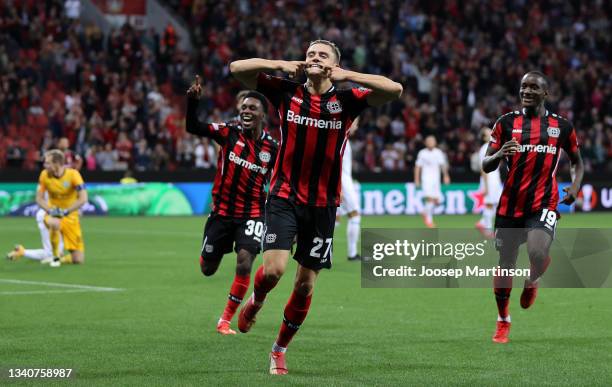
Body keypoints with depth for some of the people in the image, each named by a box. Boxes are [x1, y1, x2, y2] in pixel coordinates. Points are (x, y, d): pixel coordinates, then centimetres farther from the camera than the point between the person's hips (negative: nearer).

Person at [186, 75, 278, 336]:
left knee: (244, 265, -20)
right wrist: (193, 100, -30)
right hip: (222, 212, 0)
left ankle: (226, 320, -3)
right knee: (207, 269, 10)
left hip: (252, 215, 0)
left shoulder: (271, 148, -2)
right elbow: (193, 127, -14)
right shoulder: (229, 133, -6)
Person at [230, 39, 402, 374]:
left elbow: (394, 90, -14)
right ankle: (255, 301, 17)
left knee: (305, 284, 5)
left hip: (323, 203, 1)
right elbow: (237, 68, -2)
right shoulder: (286, 92, 1)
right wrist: (280, 65, -13)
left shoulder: (346, 99, 0)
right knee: (274, 268, -19)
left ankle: (279, 350, 23)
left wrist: (347, 76, -19)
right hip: (284, 196, -1)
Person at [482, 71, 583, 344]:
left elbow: (577, 160, 20)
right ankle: (503, 322, 29)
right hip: (510, 204, 1)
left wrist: (575, 186, 0)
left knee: (537, 254, -26)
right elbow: (486, 166, 2)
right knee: (505, 264, 7)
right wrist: (499, 154, -21)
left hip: (544, 204, -1)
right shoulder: (506, 122, 3)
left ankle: (532, 281, 12)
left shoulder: (562, 126, 5)